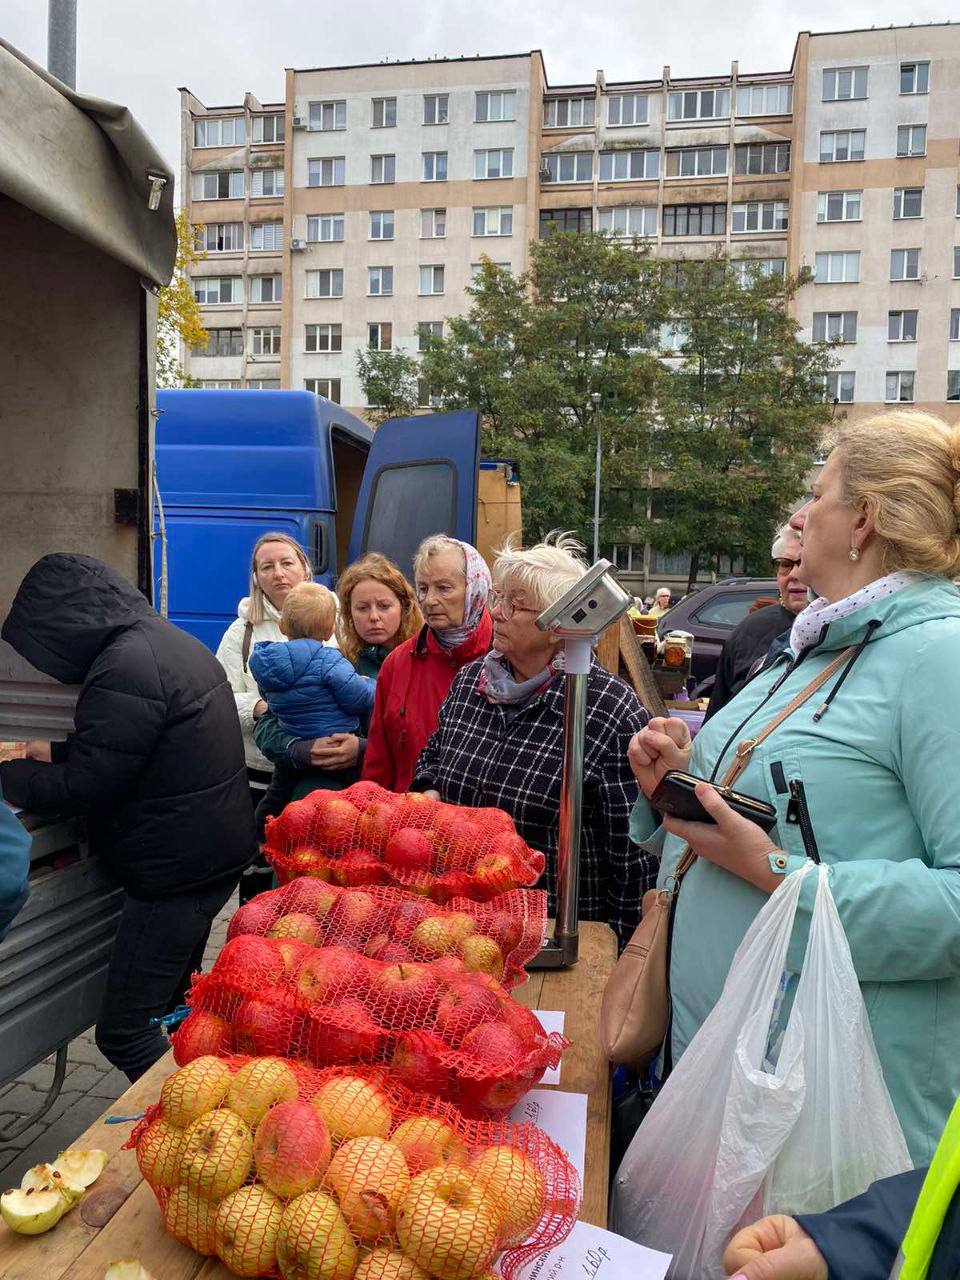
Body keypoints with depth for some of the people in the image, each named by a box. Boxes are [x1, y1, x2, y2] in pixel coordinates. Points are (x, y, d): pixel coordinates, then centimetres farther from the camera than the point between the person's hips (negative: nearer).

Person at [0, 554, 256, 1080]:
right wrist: (55, 751, 23)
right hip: (217, 852, 10)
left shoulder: (126, 666, -21)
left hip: (177, 868, -10)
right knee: (170, 1005, 25)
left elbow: (82, 786, -17)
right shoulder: (169, 640, 11)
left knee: (124, 1033, 1)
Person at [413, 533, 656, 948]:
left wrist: (622, 956, -11)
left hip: (566, 929, -5)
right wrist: (429, 794, -1)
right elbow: (433, 754, 19)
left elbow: (634, 854, -14)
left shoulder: (611, 712, -19)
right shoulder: (469, 679, 0)